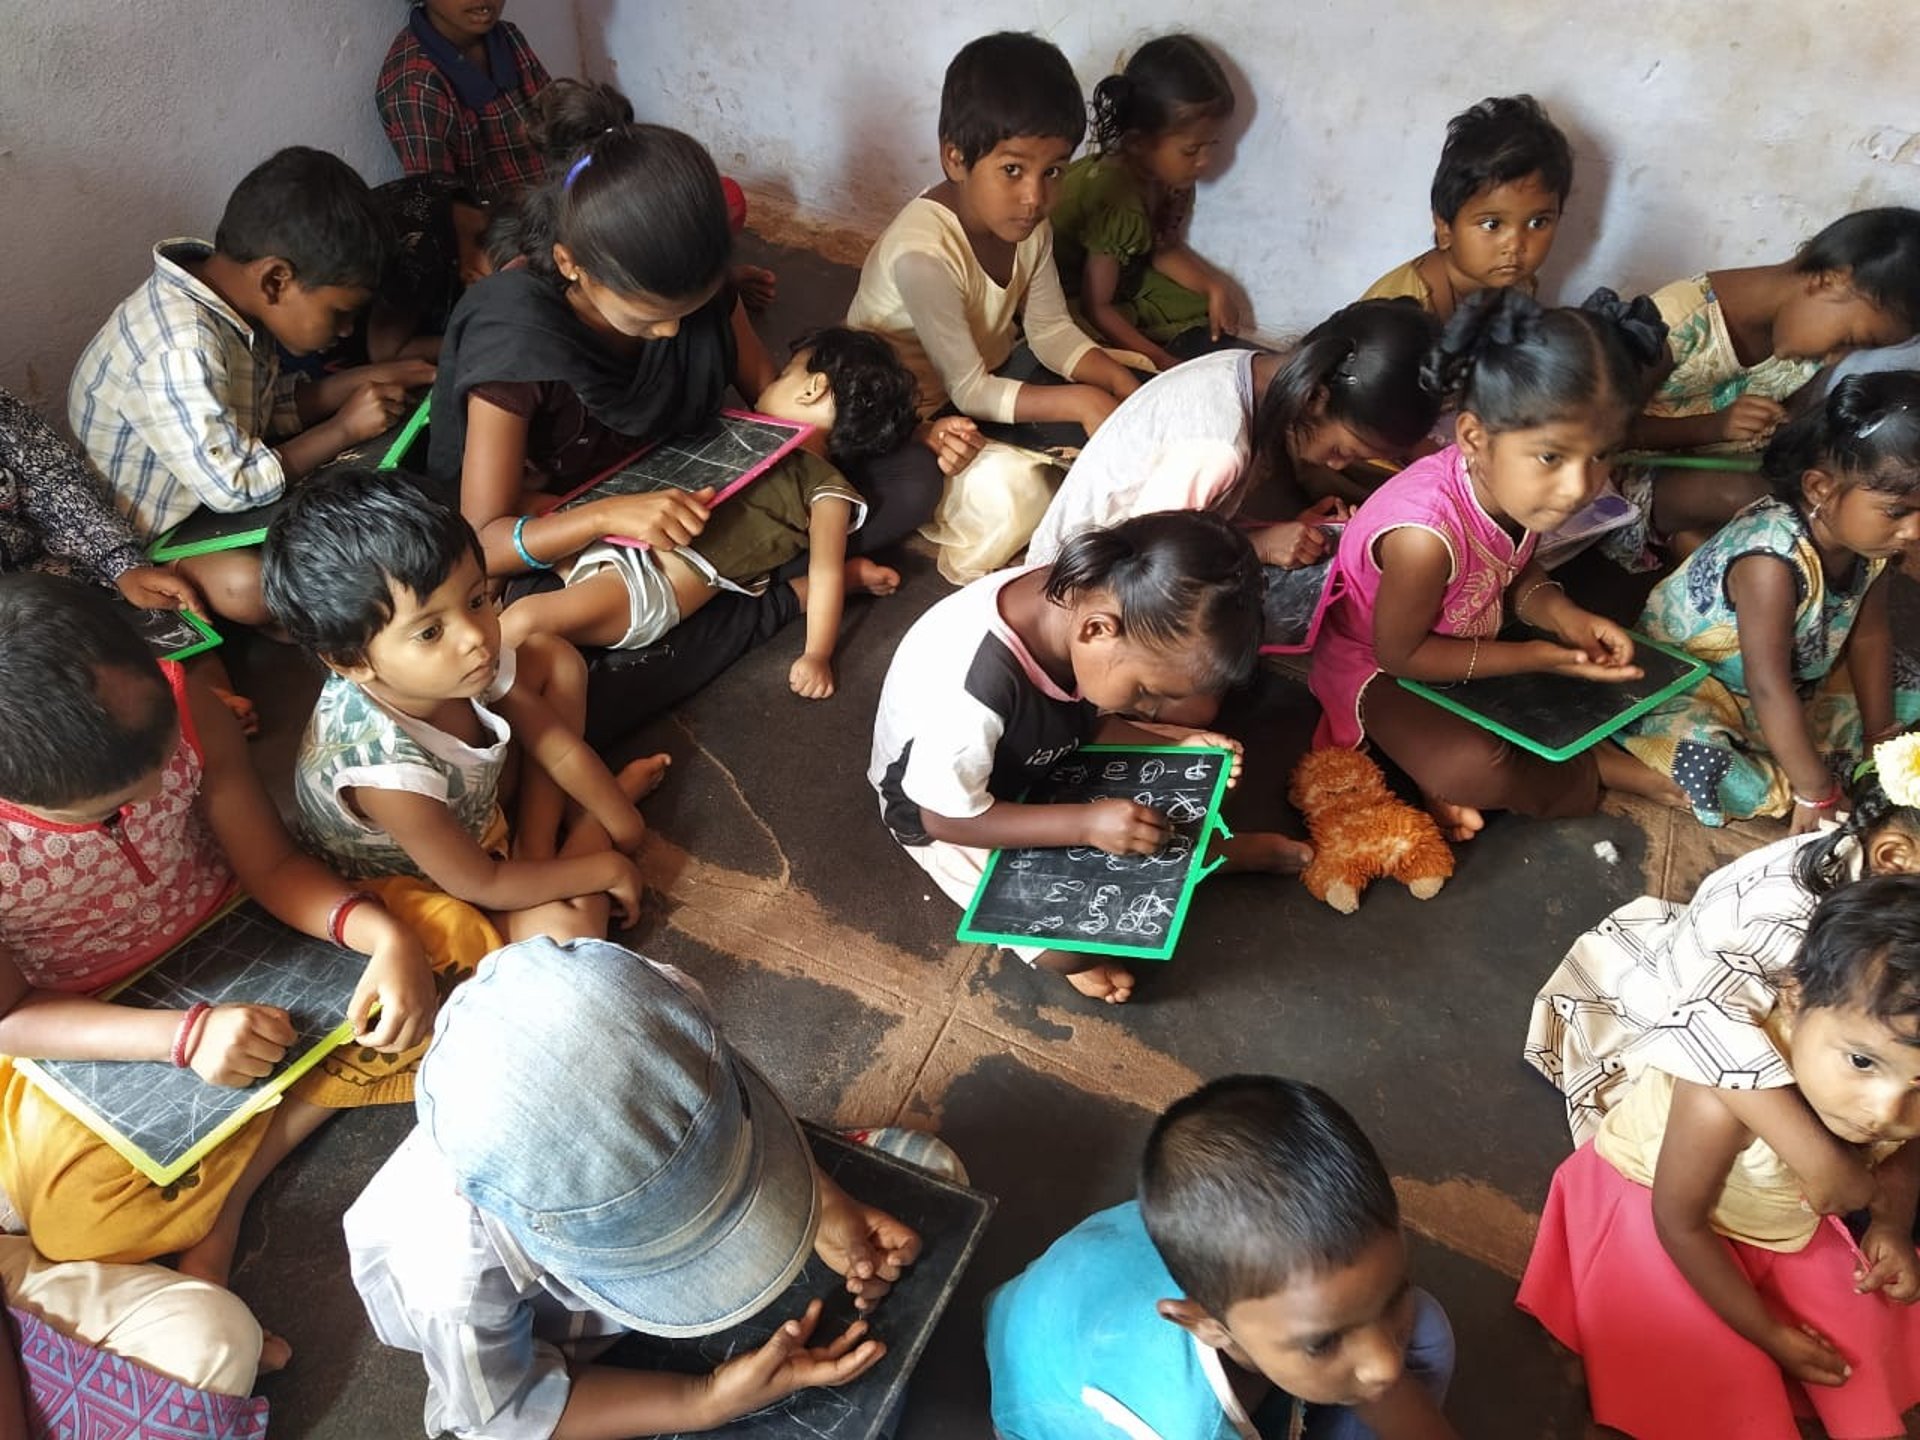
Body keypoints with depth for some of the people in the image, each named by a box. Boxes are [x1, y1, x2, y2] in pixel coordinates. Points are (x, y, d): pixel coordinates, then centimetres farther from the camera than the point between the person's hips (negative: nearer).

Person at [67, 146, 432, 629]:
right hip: (137, 549, -9)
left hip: (213, 489, 9)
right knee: (249, 585, -35)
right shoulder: (178, 347, -33)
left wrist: (359, 381, -5)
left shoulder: (227, 299, -6)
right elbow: (236, 487, -31)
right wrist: (344, 428, -21)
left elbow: (268, 408, 8)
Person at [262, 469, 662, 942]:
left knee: (553, 655, 0)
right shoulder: (383, 768, -43)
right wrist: (606, 868, -20)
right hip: (411, 880, -7)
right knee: (566, 927, -31)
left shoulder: (473, 665, -26)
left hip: (474, 805, 7)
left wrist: (625, 824, -3)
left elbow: (560, 746, -6)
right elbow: (478, 883, -28)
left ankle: (536, 843, -2)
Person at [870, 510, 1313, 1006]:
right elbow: (946, 817, -29)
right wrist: (1087, 824, -34)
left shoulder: (1079, 595, -23)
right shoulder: (971, 691, -44)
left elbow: (1084, 720, -3)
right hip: (953, 815, -6)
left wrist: (1174, 746, -17)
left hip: (1036, 759, 6)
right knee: (1070, 954, -21)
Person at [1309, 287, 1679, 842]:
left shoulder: (1517, 484, -17)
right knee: (1470, 770, -29)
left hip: (1467, 640, 8)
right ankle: (1602, 770, -2)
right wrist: (1535, 659, -25)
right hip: (1378, 667, -8)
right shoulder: (1427, 535, -40)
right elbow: (1399, 652, -25)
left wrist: (1564, 617, -17)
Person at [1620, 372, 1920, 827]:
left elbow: (1869, 634, 3)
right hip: (1681, 683, -9)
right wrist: (1815, 792, -27)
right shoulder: (1773, 561, -36)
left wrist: (1878, 736, 5)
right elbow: (1768, 688, -34)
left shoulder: (1871, 537, -12)